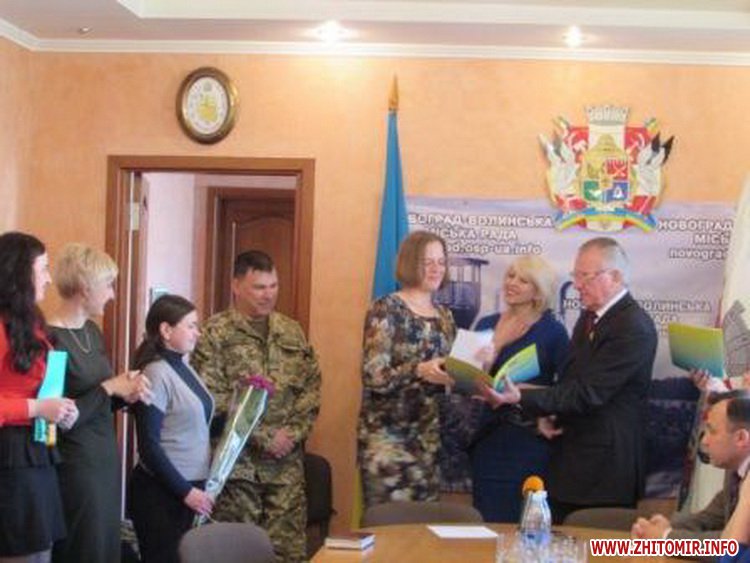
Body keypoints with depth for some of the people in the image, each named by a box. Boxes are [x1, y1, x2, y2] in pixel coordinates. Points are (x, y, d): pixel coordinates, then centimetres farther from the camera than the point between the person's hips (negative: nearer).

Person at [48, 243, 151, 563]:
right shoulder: (51, 340, -17)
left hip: (106, 456, 9)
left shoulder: (92, 331, 10)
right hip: (76, 463, -9)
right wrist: (108, 388, -17)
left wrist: (125, 393, 0)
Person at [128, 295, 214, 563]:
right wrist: (185, 491, -17)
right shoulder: (157, 374, -16)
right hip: (160, 491, -8)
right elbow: (149, 446, -18)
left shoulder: (183, 367, 7)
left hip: (189, 485, 8)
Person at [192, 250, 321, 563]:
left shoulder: (292, 332, 12)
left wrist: (293, 433, -6)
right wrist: (264, 436, -14)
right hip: (237, 460, -4)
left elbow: (312, 386, 9)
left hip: (287, 462, 4)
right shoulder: (215, 333, -4)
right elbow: (214, 398, -12)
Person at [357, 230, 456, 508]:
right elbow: (373, 376, -15)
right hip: (388, 437, -6)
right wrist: (419, 370, -29)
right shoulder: (386, 310, -7)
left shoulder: (444, 316, 13)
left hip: (429, 438, 6)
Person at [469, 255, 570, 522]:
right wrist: (497, 344, -8)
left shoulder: (552, 331, -2)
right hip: (490, 438, 4)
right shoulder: (486, 325, 10)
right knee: (488, 522, 5)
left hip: (530, 441, -4)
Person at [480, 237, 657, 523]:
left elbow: (588, 392, -22)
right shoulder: (589, 317, 14)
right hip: (570, 466, 8)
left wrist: (521, 398, -25)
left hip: (604, 472, -8)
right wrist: (547, 413, 6)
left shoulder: (634, 329, -16)